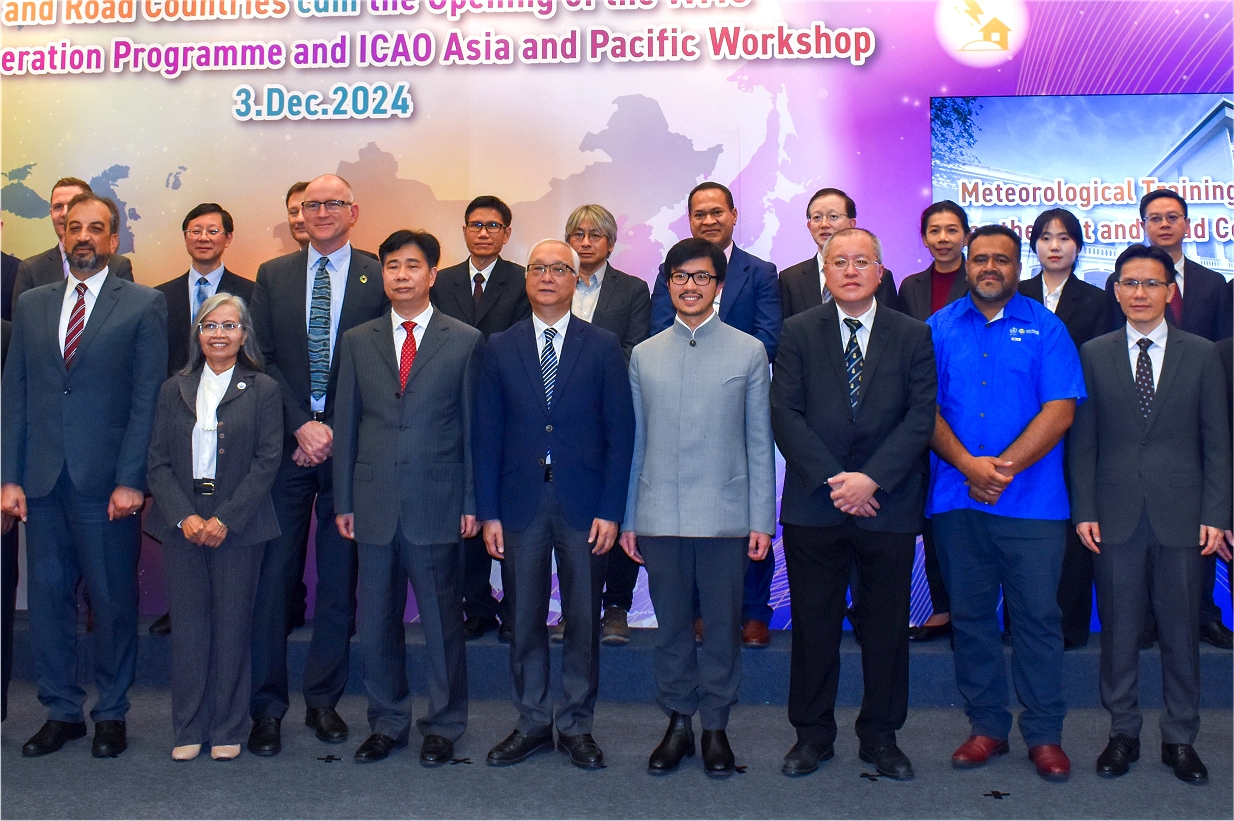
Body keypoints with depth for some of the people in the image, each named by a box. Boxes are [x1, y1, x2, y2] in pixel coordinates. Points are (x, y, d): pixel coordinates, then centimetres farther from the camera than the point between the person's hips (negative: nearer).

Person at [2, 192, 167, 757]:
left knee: (113, 601, 4)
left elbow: (147, 398, -4)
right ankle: (61, 711, 23)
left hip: (106, 482, -3)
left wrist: (131, 480, -11)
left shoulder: (144, 305, 1)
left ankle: (111, 713, 20)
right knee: (47, 598, 9)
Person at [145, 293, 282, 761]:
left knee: (233, 625, 3)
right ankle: (189, 728, 18)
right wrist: (184, 517, -10)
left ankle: (228, 729, 15)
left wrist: (225, 520, -13)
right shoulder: (174, 390, 9)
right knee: (187, 623, 5)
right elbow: (158, 462, 5)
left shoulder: (263, 390, 2)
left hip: (239, 525, -2)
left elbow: (267, 462, -5)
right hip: (181, 524, 2)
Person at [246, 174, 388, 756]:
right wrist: (301, 425, -8)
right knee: (273, 574, 1)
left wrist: (334, 430, -8)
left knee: (340, 578, 6)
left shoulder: (378, 278, 5)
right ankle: (267, 706, 11)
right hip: (283, 443, 1)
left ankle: (324, 699, 18)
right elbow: (263, 358, 4)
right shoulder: (272, 276, 11)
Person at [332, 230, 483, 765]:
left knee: (442, 623, 6)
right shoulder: (357, 342, 10)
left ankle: (443, 726, 21)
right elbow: (346, 425, 9)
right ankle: (387, 722, 26)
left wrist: (472, 502, -3)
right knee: (376, 624, 10)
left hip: (438, 505, -2)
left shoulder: (465, 342, 2)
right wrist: (343, 501, 5)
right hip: (375, 505, 3)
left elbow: (474, 427, 2)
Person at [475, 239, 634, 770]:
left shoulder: (603, 347, 2)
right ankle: (532, 724, 24)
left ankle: (576, 726, 22)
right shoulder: (500, 348, 7)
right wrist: (488, 512, -1)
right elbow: (487, 433, 5)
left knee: (583, 621, 7)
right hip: (521, 503, 1)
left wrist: (610, 510, -7)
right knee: (524, 621, 8)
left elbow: (620, 433, 0)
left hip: (583, 505, -1)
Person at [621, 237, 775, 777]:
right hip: (660, 517, 2)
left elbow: (760, 443, 3)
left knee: (723, 627, 6)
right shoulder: (644, 355, 10)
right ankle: (678, 723, 24)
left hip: (725, 515, -1)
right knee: (671, 626, 10)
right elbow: (635, 442, 11)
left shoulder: (750, 353, 4)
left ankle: (716, 727, 21)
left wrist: (762, 520, -2)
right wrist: (627, 518, 8)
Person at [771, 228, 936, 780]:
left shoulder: (913, 336, 5)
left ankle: (881, 736, 24)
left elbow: (921, 417, -3)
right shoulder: (798, 332, 5)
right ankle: (812, 733, 22)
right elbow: (785, 414, -3)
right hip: (813, 504, 0)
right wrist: (833, 479, -12)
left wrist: (871, 479, -14)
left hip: (888, 505, 0)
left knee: (887, 625, 9)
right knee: (813, 624, 7)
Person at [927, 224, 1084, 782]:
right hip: (956, 499, 2)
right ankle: (987, 726, 21)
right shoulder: (939, 329, 9)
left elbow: (1060, 410, -5)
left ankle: (1044, 734, 14)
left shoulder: (1045, 328, 4)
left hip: (1032, 500, -2)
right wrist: (968, 464, -12)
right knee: (970, 616, 8)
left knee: (1038, 616, 1)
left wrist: (1004, 466, -14)